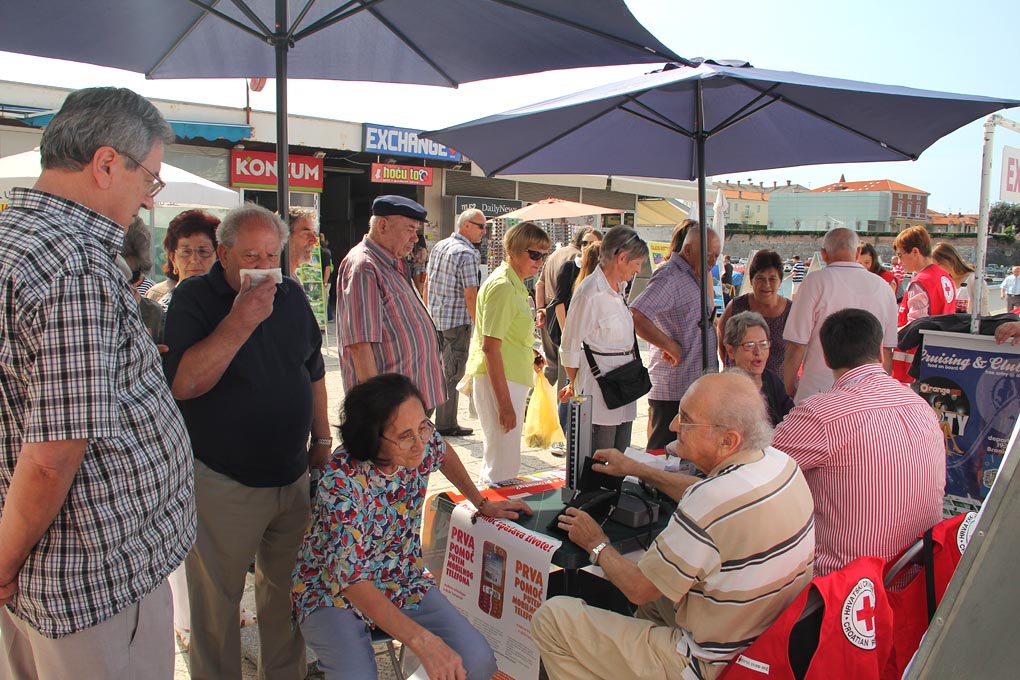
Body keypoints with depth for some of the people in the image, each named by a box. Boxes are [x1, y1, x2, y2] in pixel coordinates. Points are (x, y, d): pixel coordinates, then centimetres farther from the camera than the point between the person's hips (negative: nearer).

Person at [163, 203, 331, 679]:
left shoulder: (293, 295, 5)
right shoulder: (194, 297, -10)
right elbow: (181, 383, -24)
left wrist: (321, 439, 13)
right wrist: (239, 323, -29)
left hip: (293, 475, 5)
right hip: (222, 483, -5)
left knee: (286, 590, 18)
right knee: (216, 603, 9)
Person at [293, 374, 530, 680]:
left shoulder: (422, 441, -14)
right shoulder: (342, 482, -31)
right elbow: (350, 577, -36)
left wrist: (482, 504, 16)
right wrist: (422, 640, -45)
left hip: (402, 581, 5)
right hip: (335, 593, -4)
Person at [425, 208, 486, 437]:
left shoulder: (439, 246, 11)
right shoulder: (467, 254, -14)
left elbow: (428, 282, 16)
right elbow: (470, 295, -18)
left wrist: (428, 312, 23)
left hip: (434, 317, 8)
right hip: (457, 320, -8)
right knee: (452, 373, 0)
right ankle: (446, 424, 6)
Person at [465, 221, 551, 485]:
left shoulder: (515, 284, 15)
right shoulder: (502, 286, -17)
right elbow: (490, 347, -23)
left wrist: (529, 353, 9)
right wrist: (505, 403, -24)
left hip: (510, 379, 10)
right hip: (498, 381, -10)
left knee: (497, 459, 20)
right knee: (503, 466, -4)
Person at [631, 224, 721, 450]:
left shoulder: (694, 277, 16)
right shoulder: (669, 276, -15)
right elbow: (636, 316, -29)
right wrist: (670, 346, -21)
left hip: (697, 387, 10)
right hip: (673, 391, -10)